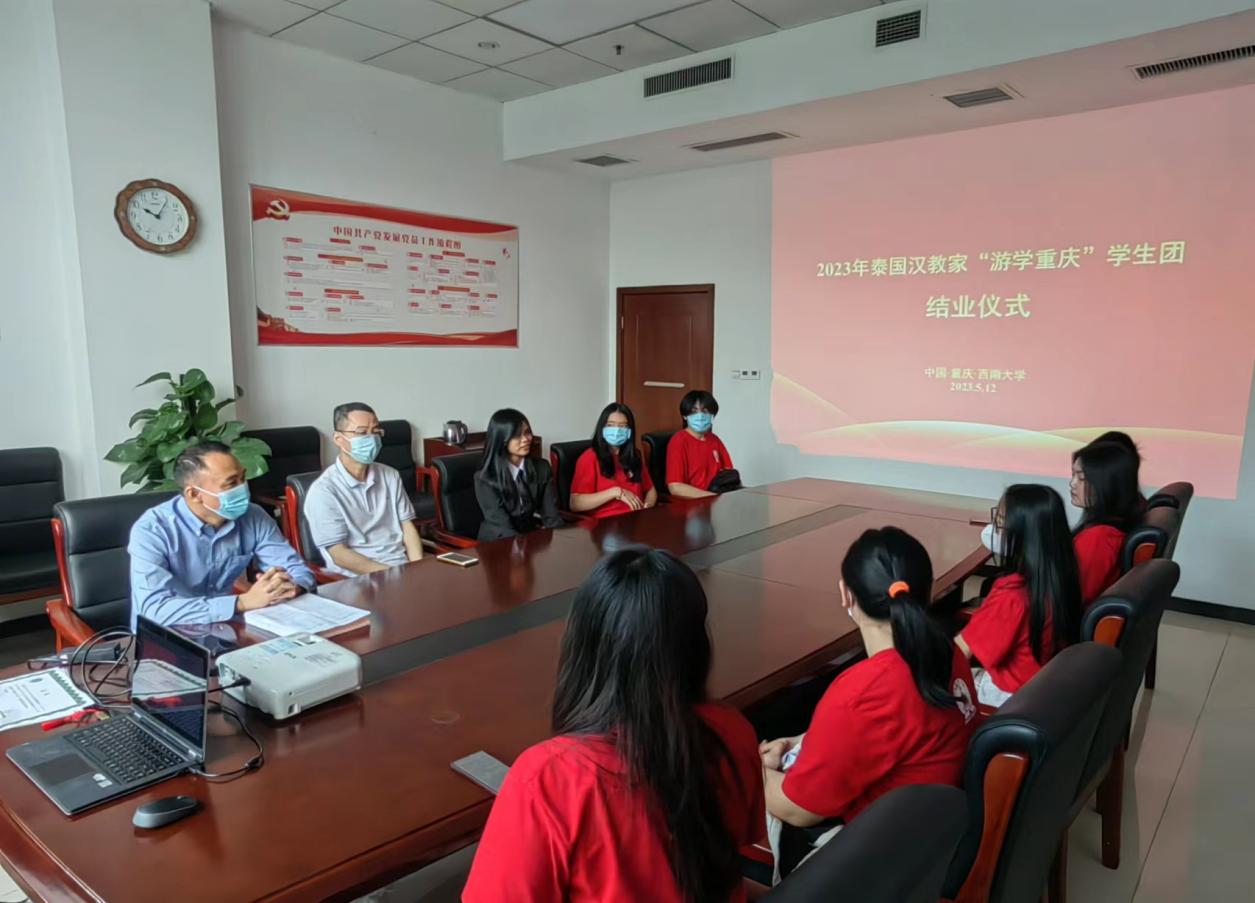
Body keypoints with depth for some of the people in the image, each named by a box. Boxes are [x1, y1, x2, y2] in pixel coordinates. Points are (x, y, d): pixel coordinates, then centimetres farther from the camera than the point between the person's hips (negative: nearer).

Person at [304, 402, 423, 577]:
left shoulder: (390, 476, 12)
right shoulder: (323, 491, -6)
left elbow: (407, 526, 10)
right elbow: (340, 555, -9)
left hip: (404, 566, 5)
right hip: (360, 578, -5)